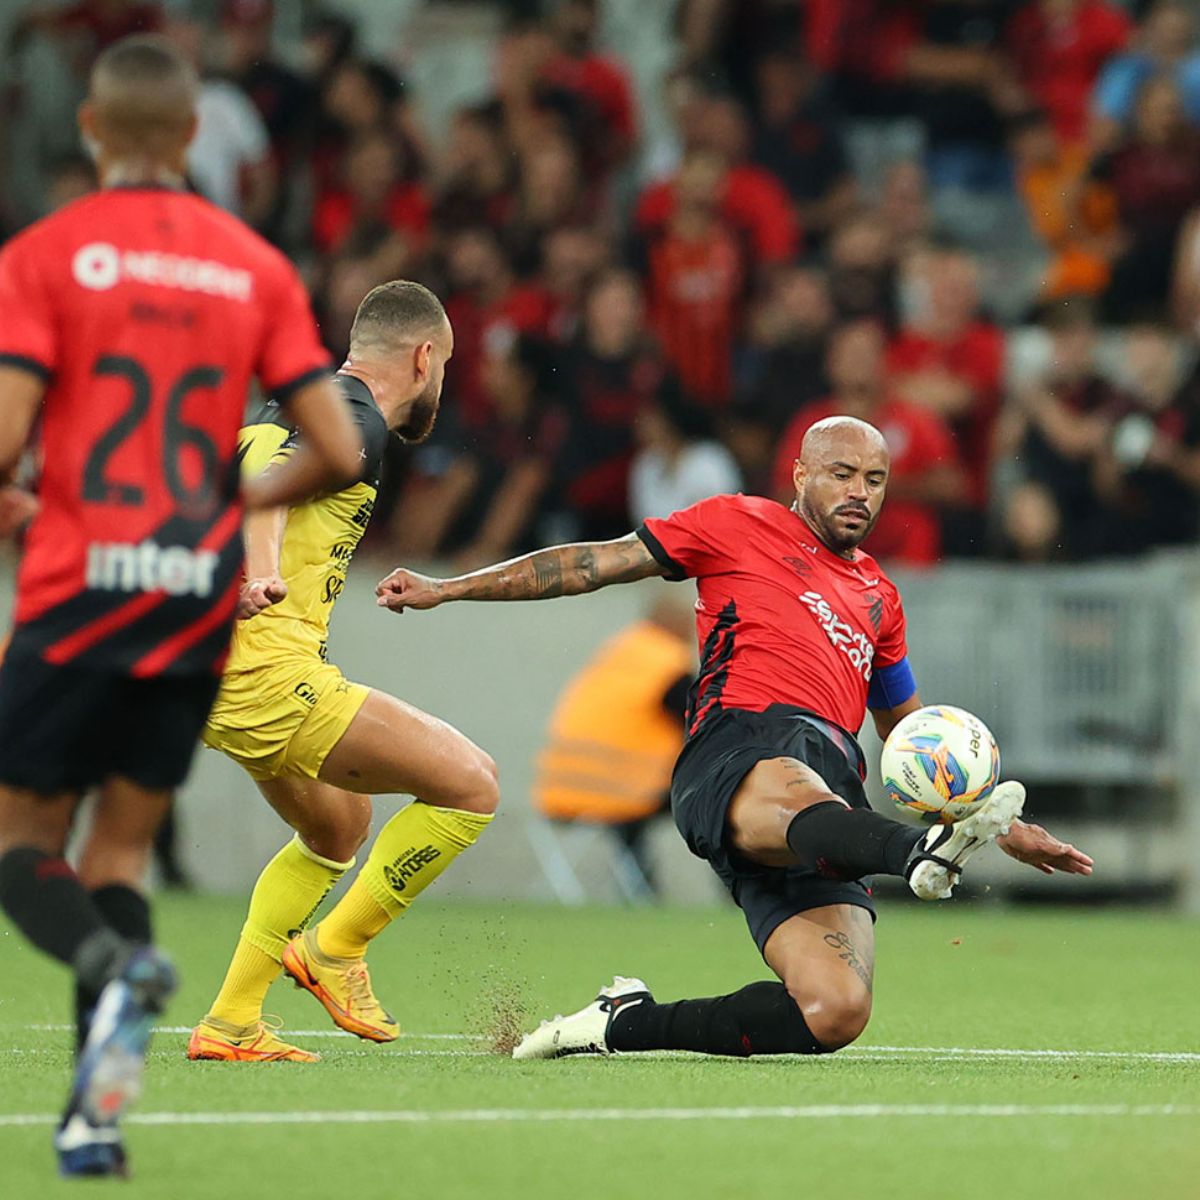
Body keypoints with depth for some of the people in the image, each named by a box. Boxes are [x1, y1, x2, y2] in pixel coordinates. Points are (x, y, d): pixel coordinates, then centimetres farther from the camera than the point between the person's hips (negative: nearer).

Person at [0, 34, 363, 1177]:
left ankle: (115, 964, -27)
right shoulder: (257, 267, 8)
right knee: (120, 847, 10)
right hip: (200, 602, 3)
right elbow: (338, 452, 3)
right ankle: (94, 1114, -5)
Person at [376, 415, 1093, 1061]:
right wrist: (447, 589, 16)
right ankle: (921, 851, -76)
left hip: (836, 786, 5)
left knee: (837, 1012, -21)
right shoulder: (740, 525, 19)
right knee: (792, 797, -45)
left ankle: (627, 1023, -6)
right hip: (739, 748, -4)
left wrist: (1006, 829, 36)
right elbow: (594, 564, 20)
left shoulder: (878, 596, 33)